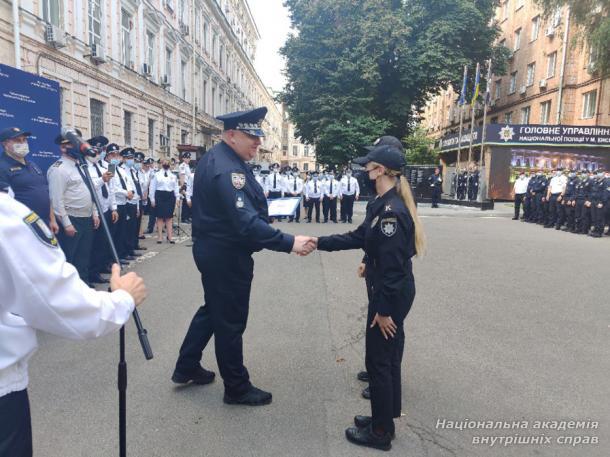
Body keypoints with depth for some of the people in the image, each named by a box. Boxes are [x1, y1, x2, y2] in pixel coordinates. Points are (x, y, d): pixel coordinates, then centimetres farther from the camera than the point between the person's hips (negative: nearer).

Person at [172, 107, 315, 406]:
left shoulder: (216, 158, 9)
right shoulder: (226, 169, -25)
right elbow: (246, 222, -33)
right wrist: (289, 243, -33)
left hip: (213, 250, 10)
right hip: (226, 255, -10)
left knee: (213, 309, 24)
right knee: (231, 322, 4)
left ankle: (186, 367, 39)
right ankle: (237, 388, 22)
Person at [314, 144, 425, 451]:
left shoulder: (391, 211, -24)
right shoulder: (383, 205, 8)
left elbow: (392, 265, -24)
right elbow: (358, 238, 12)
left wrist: (384, 309, -20)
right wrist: (319, 242, 8)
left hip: (391, 294, -10)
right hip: (390, 291, 10)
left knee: (379, 360, 4)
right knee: (388, 356, 20)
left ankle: (381, 432, 22)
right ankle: (384, 418, 38)